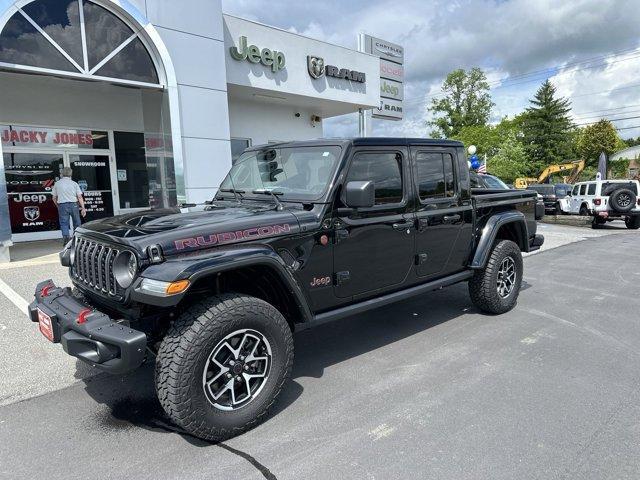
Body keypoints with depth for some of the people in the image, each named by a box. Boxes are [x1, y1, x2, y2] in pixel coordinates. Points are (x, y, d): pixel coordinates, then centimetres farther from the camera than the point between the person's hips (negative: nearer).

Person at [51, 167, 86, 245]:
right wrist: (83, 208, -1)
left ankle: (65, 236, -17)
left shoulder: (57, 183, 6)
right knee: (77, 223, 10)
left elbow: (54, 198, 9)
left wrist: (58, 206, 24)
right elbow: (80, 197, -3)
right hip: (73, 204, 0)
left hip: (62, 205, 0)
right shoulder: (74, 183, 3)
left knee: (64, 223, 2)